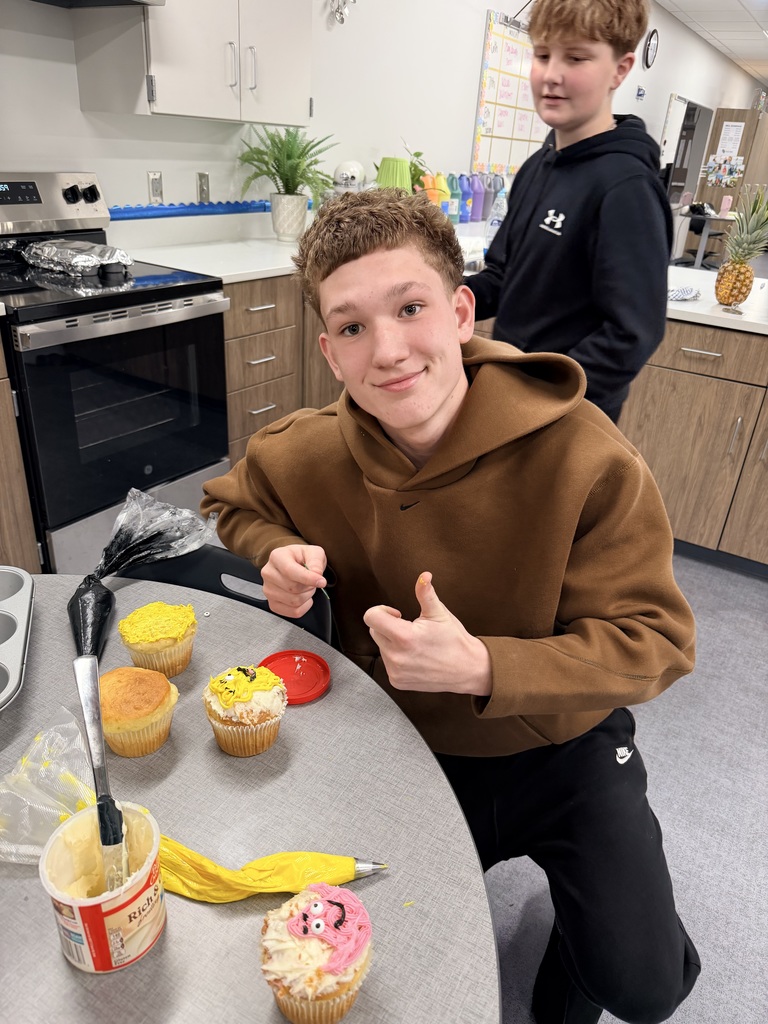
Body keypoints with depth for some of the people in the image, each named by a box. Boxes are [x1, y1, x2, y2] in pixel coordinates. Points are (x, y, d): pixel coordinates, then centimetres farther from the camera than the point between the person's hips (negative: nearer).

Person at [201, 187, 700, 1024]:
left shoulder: (587, 460, -27)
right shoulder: (304, 456, -17)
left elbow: (654, 641, -21)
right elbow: (232, 502, 6)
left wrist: (481, 667, -35)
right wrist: (281, 554, -18)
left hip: (560, 741, -2)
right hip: (407, 746, 3)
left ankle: (584, 912, 26)